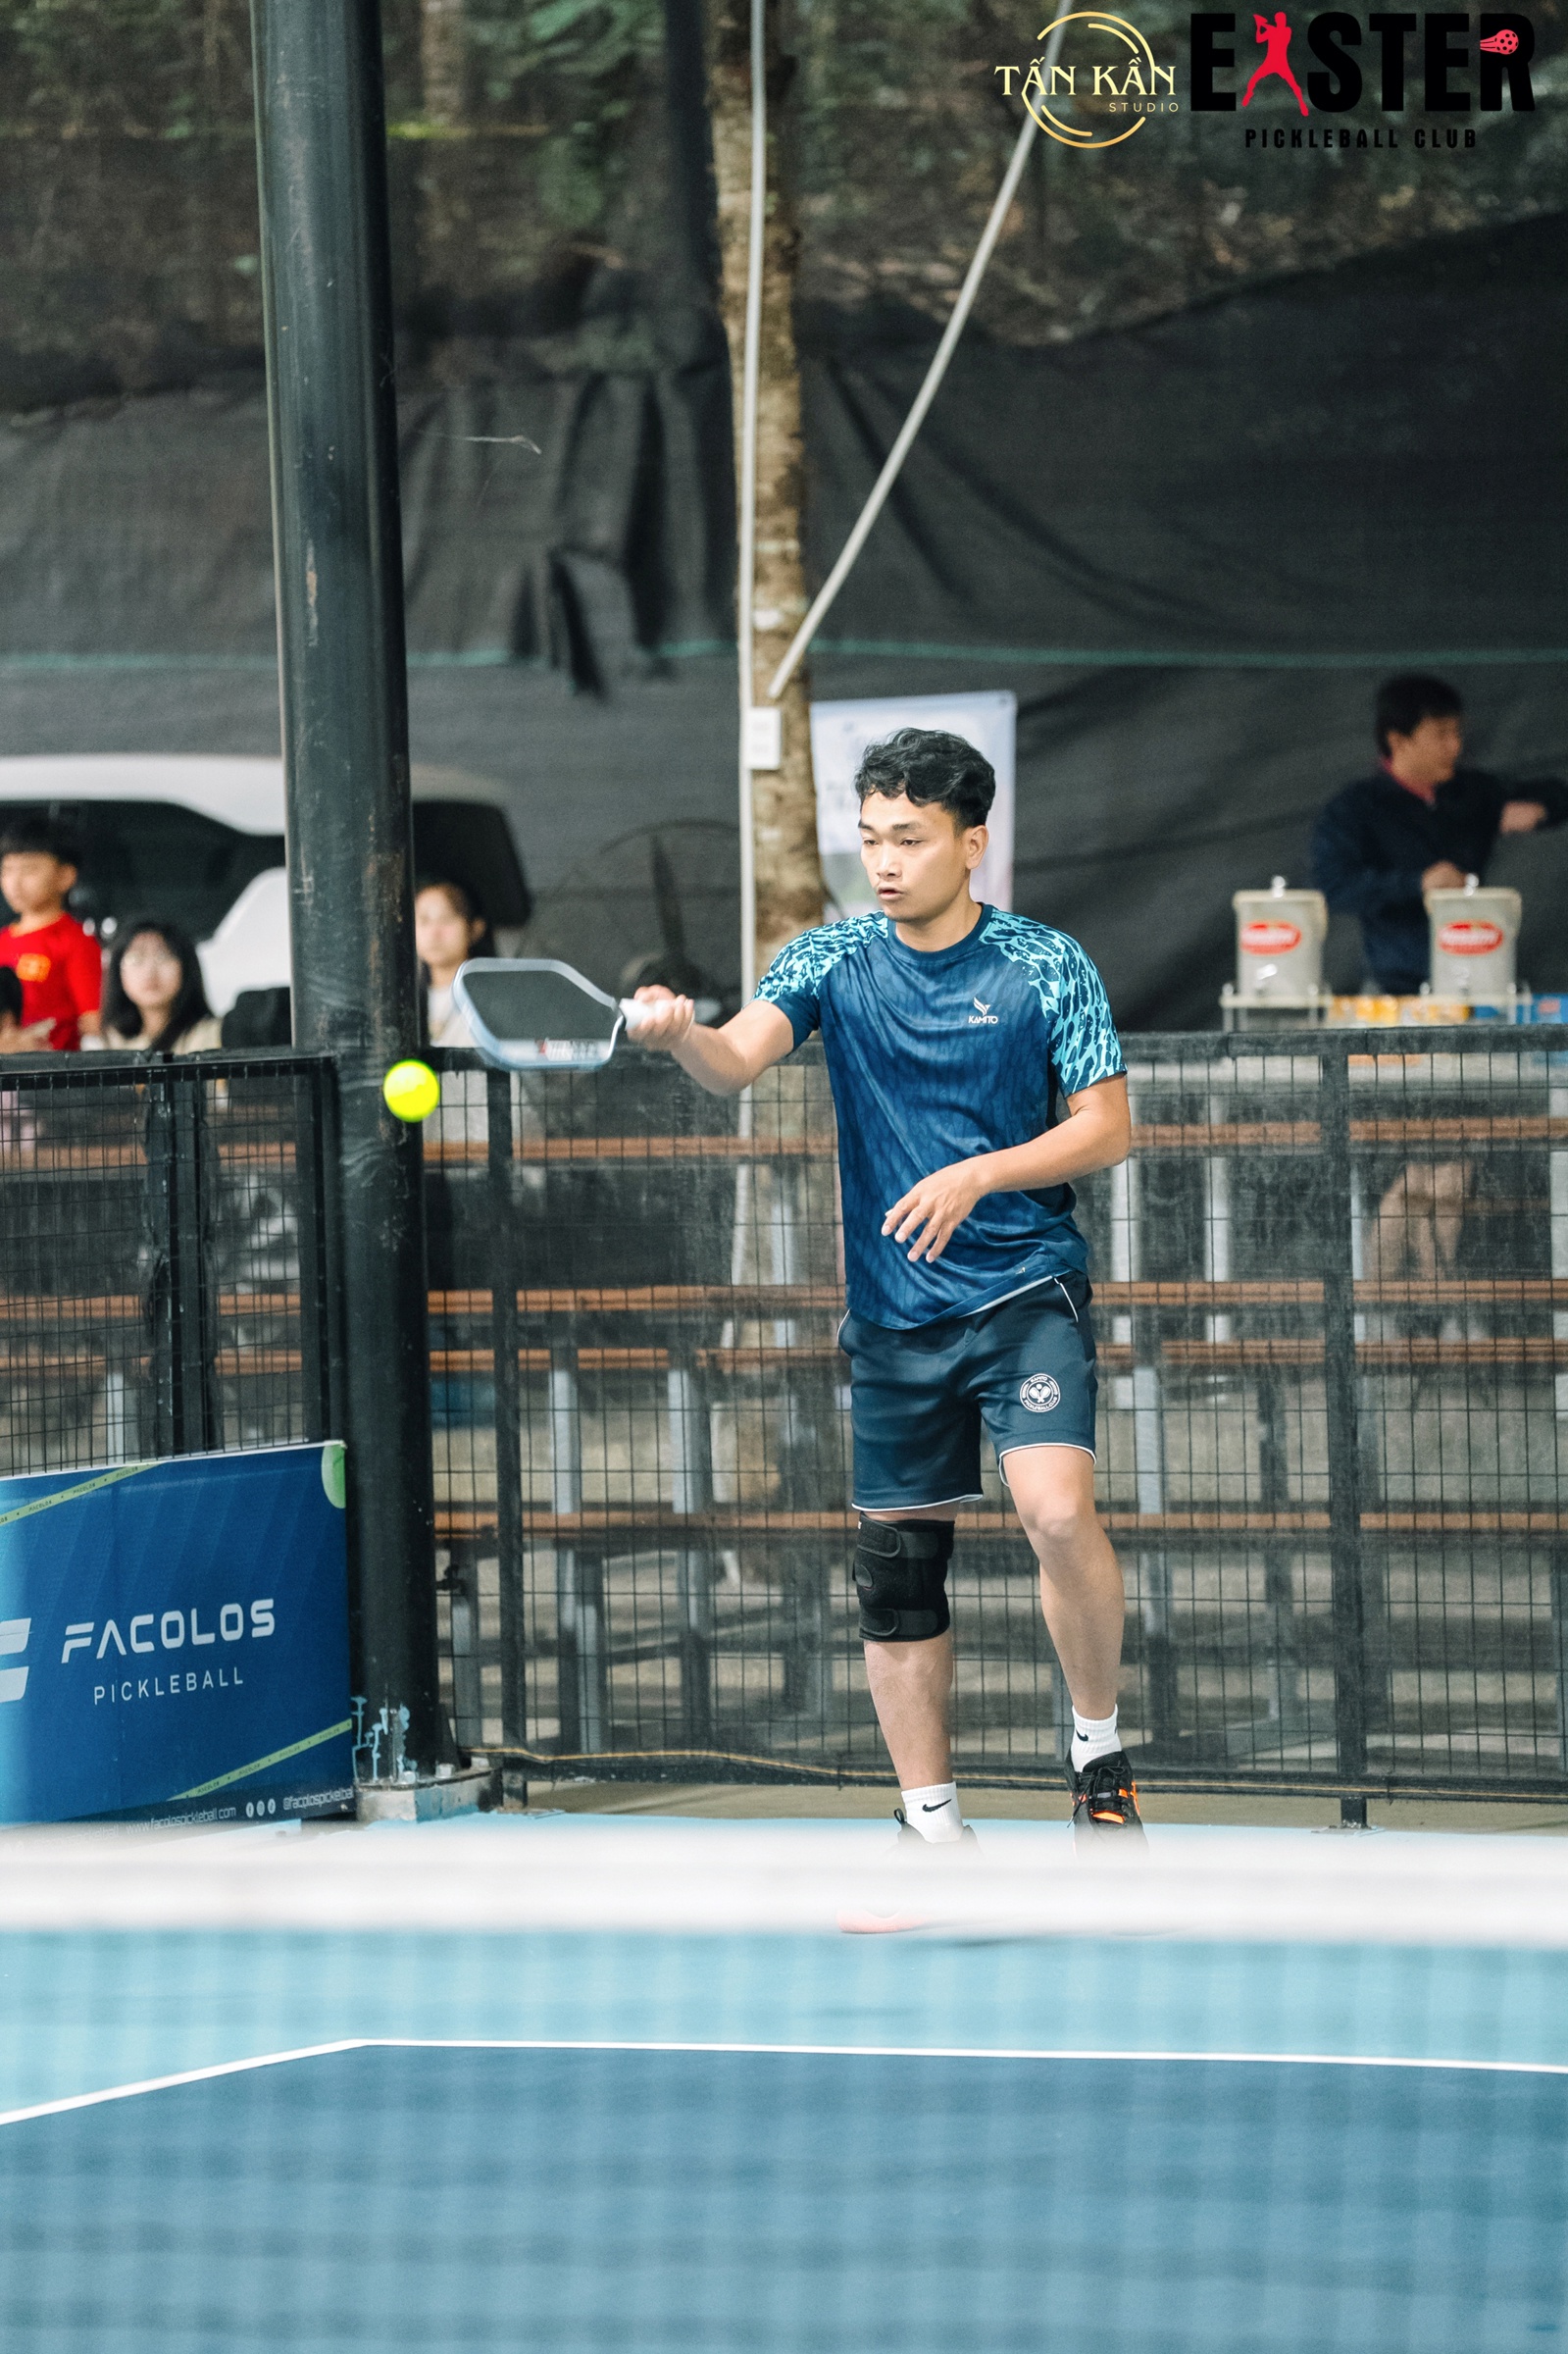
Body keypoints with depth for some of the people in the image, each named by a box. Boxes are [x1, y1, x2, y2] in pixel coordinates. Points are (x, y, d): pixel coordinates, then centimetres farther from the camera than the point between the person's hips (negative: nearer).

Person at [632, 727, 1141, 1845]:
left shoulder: (1046, 965, -3)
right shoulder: (832, 961, 2)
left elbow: (1108, 1127, -4)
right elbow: (738, 1061, -14)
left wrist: (977, 1175, -18)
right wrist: (681, 1033, -37)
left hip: (1027, 1292, -3)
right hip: (894, 1319, 3)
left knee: (1058, 1508, -25)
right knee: (897, 1570, 6)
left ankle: (1100, 1751, -5)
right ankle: (933, 1829, 18)